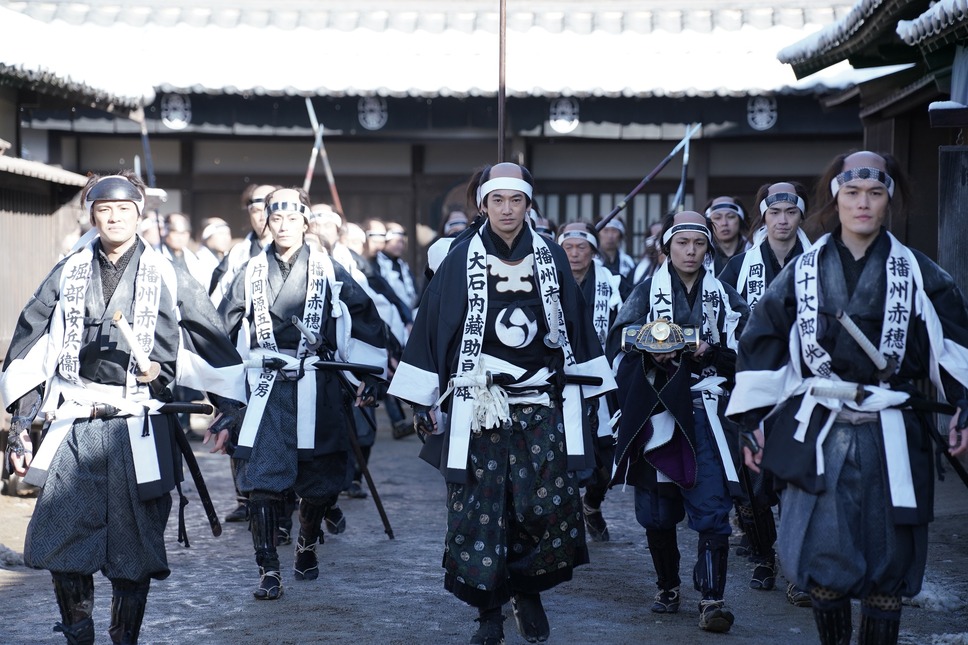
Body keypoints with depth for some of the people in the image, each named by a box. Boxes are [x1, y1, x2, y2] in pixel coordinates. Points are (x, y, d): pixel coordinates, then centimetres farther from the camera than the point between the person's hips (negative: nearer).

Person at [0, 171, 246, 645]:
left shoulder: (166, 277, 5)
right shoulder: (67, 275, 10)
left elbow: (212, 341, 10)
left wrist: (229, 408, 4)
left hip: (138, 430, -2)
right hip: (73, 426, 2)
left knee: (134, 545, 2)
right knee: (58, 542, 0)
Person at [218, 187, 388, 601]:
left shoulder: (328, 271, 3)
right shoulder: (252, 273, 8)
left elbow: (364, 320, 4)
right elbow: (223, 329, 15)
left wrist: (369, 376, -1)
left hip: (317, 391, 0)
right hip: (266, 390, 0)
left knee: (320, 481, 7)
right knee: (262, 479, -9)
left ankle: (307, 547, 33)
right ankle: (268, 570, -6)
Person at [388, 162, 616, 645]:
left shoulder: (551, 258, 8)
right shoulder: (461, 260, 1)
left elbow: (576, 326, 13)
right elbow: (432, 326, 1)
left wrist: (585, 395, 12)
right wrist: (422, 402, -2)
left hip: (542, 406, 1)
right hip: (478, 406, -1)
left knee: (549, 506, -6)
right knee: (478, 510, -3)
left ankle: (528, 588, 19)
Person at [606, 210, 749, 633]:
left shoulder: (724, 298, 10)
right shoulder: (645, 294, 7)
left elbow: (743, 356, 7)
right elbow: (617, 350, 0)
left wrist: (709, 353, -12)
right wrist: (650, 356, -19)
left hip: (704, 414, -1)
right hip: (656, 414, 1)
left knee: (712, 509, -12)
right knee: (656, 512, 8)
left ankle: (712, 599, -11)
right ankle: (667, 588, 26)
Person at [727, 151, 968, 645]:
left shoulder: (918, 274, 2)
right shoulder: (803, 272, 4)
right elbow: (762, 344, 7)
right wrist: (749, 420, 5)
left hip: (891, 435, 0)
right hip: (819, 434, 0)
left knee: (888, 565, 5)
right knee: (822, 559, -1)